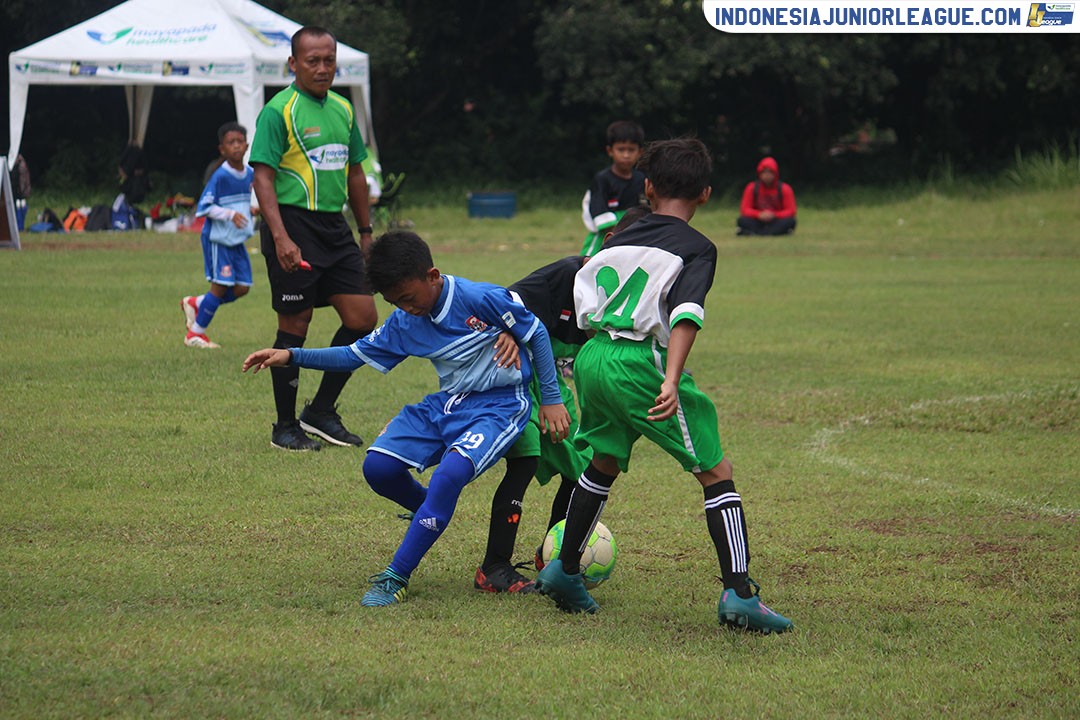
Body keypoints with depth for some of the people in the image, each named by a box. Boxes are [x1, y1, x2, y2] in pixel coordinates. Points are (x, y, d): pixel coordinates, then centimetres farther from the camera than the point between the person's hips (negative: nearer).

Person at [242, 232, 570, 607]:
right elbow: (356, 354, 9)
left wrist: (552, 399, -5)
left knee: (450, 473, -32)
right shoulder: (405, 323, 1)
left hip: (499, 405, -7)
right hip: (447, 404, 7)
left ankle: (396, 578, -23)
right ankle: (430, 513, 22)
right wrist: (291, 356, -2)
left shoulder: (482, 300, -17)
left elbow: (537, 334, -7)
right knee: (378, 467, -12)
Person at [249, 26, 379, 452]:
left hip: (334, 224, 7)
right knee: (294, 327, -2)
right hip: (294, 224, -7)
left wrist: (366, 232, 20)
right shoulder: (278, 112, -9)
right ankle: (285, 427, 10)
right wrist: (280, 237, -24)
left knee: (362, 317, 2)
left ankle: (321, 412, 16)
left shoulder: (343, 109, 14)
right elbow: (263, 177, -14)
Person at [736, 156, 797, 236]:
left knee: (790, 221, -32)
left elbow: (790, 211, -6)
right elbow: (744, 209, -2)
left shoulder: (785, 189, -1)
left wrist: (774, 215, -23)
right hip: (758, 222, 0)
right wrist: (759, 214, -23)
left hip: (776, 222, 0)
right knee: (742, 220, -27)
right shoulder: (752, 188, 2)